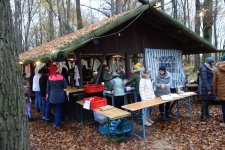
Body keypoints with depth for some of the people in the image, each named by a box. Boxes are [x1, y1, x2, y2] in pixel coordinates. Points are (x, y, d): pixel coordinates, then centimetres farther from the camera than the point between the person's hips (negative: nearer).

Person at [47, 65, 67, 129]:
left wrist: (47, 94, 17)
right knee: (58, 110, 10)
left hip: (52, 96, 2)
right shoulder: (61, 77, -11)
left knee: (56, 109, 20)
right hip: (60, 95, -1)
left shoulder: (49, 77, -7)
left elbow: (48, 87, 3)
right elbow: (65, 86, -6)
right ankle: (57, 124, 12)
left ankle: (56, 122, 30)